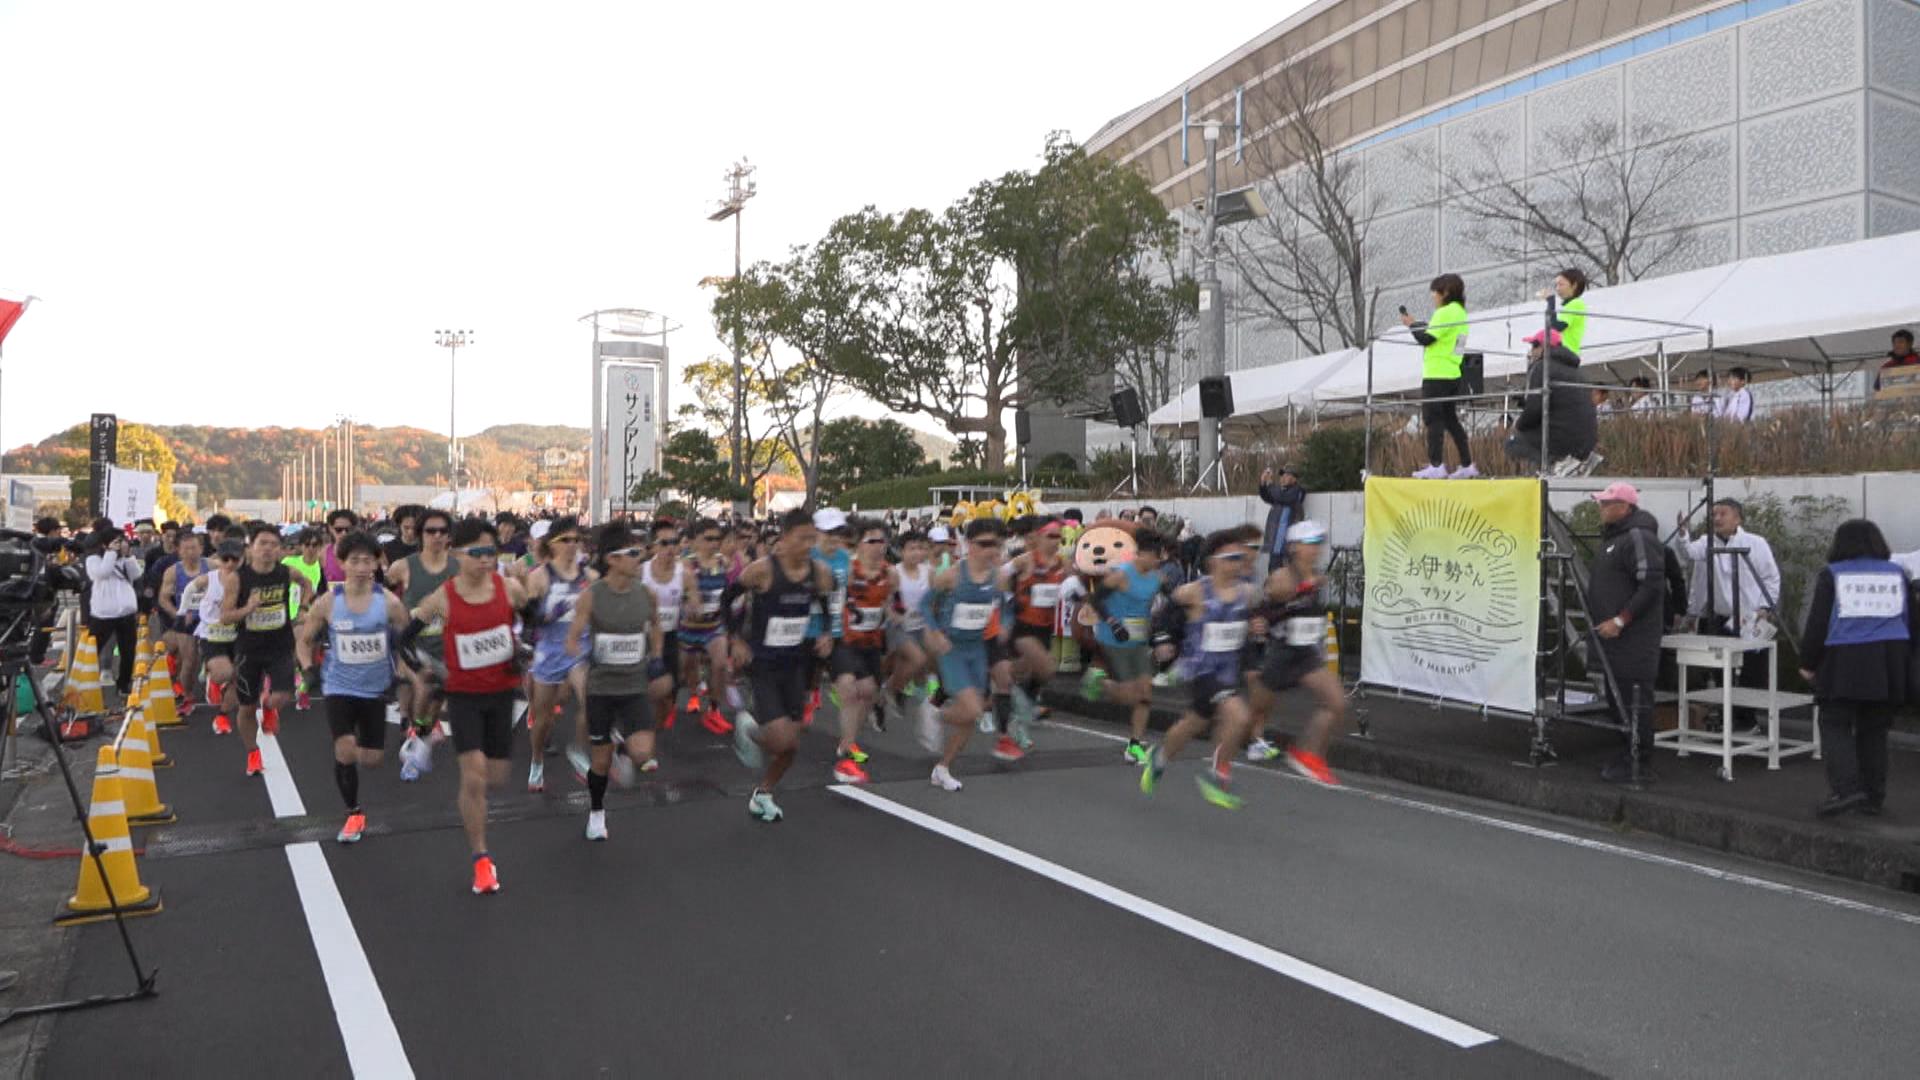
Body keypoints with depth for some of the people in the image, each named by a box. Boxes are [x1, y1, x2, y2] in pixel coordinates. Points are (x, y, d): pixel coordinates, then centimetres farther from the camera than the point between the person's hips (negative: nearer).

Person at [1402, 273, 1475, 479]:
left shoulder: (1445, 312, -12)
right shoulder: (1461, 312, 17)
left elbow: (1426, 339, -14)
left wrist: (1411, 324, 1)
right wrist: (1418, 325, 12)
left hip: (1437, 375, -9)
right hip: (1453, 375, 9)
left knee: (1432, 418, -6)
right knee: (1450, 419, 14)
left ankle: (1436, 466, -10)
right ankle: (1467, 466, 14)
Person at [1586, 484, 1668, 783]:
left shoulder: (1639, 537, -14)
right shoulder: (1612, 536, 18)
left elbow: (1651, 585, -22)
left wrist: (1620, 621, -21)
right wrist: (1606, 621, 20)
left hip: (1634, 635, -10)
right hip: (1613, 633, 10)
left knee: (1636, 698, -6)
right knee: (1620, 697, 15)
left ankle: (1639, 764, -2)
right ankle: (1630, 756, 24)